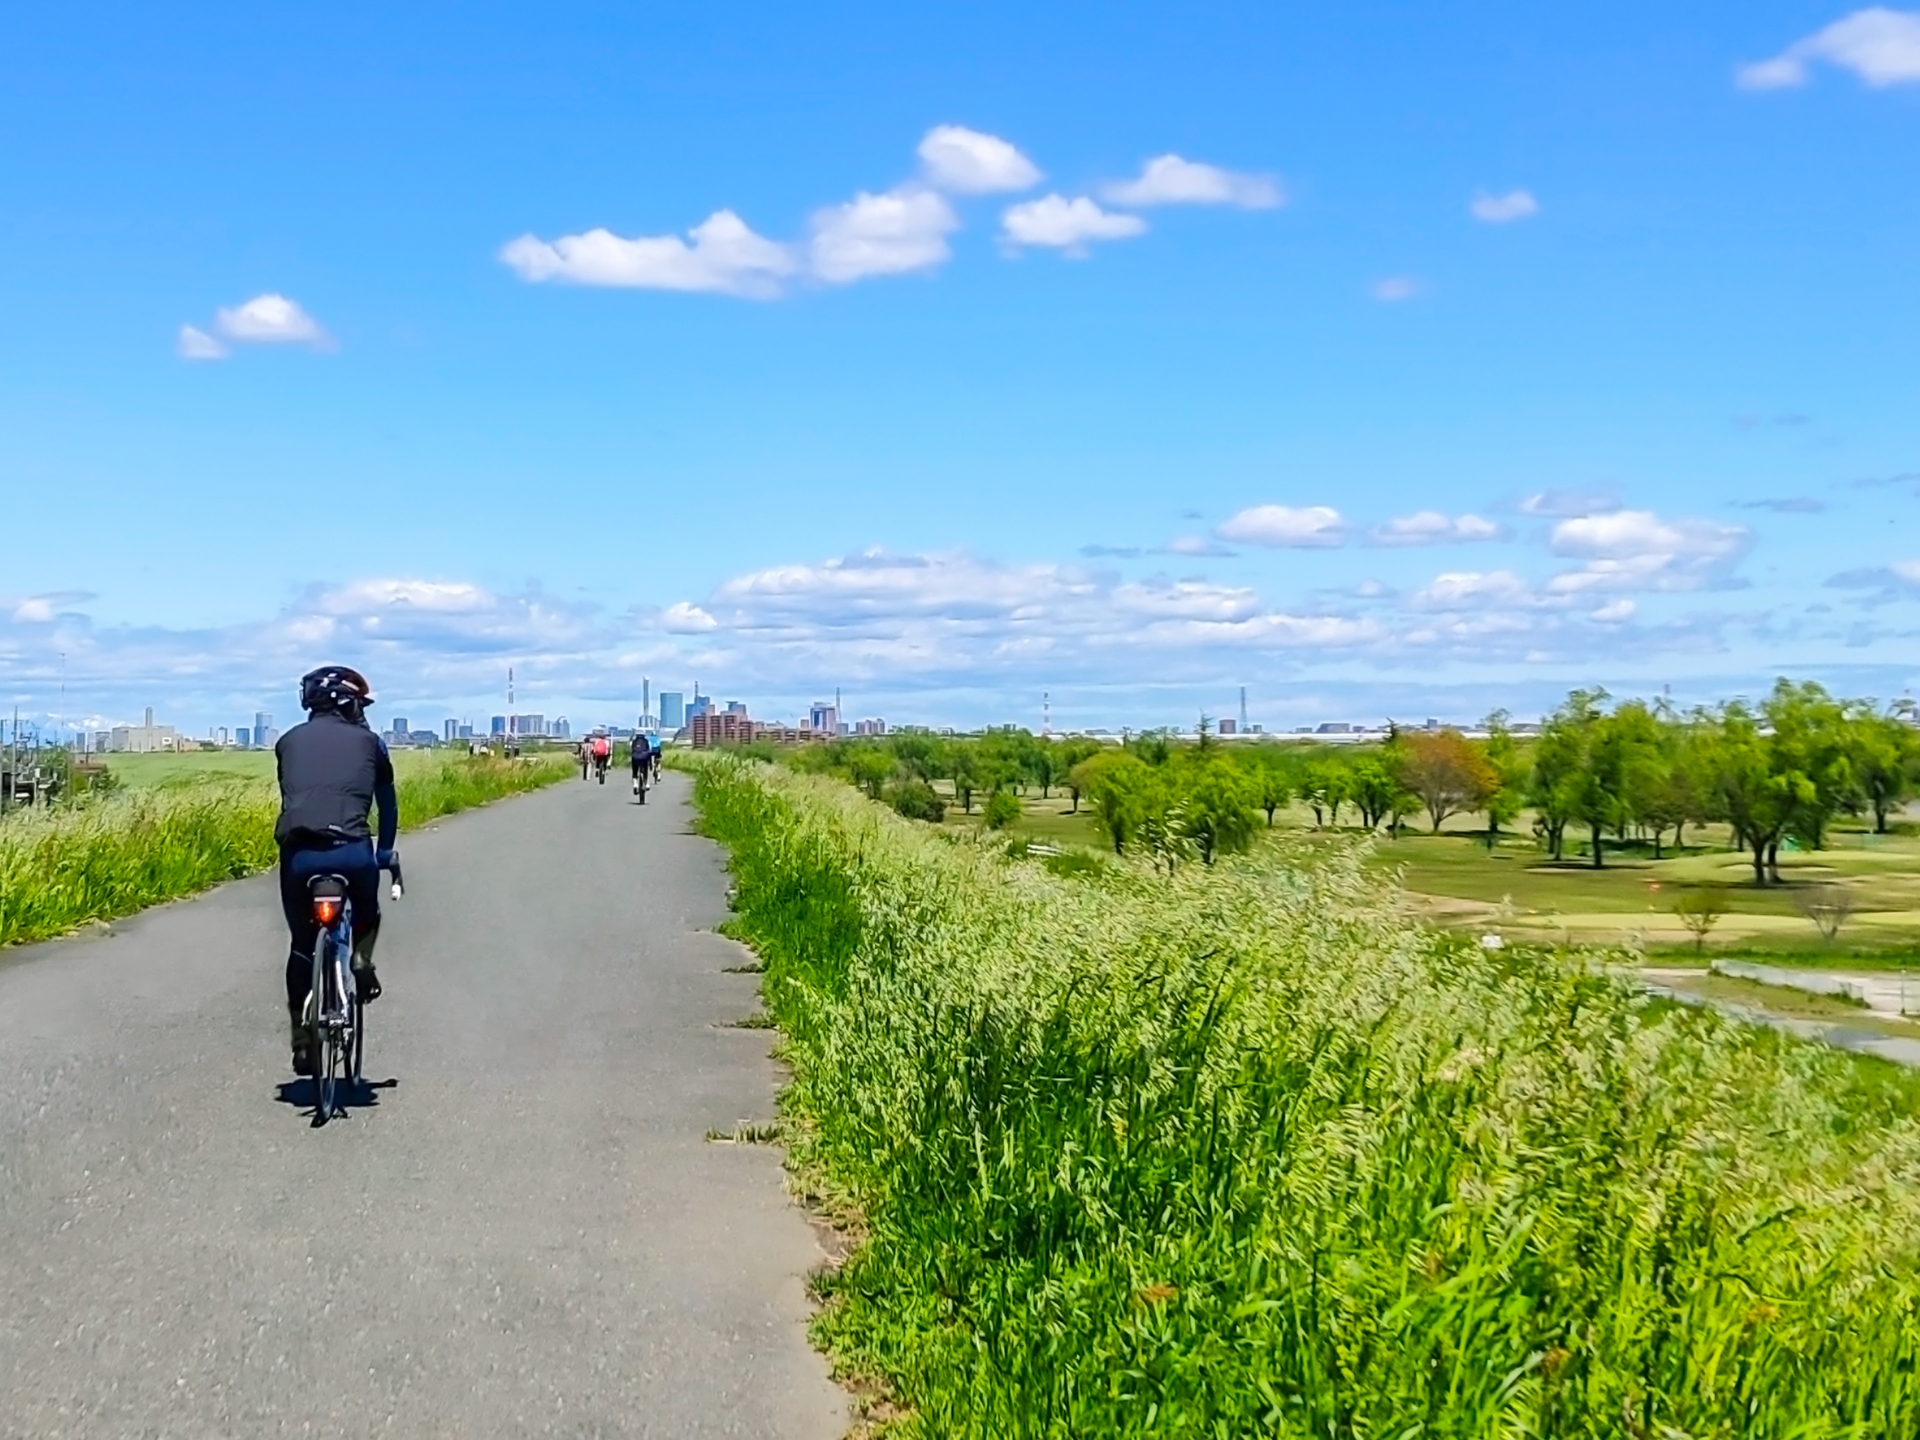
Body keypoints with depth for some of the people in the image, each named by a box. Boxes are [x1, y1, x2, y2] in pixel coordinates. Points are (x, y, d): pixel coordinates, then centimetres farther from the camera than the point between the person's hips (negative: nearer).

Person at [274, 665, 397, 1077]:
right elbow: (387, 802, 29)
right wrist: (385, 851, 45)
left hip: (297, 851, 2)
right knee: (365, 915, 32)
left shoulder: (289, 741, 21)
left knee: (302, 945, 19)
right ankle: (360, 961, 7)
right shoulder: (368, 741, 18)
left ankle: (302, 1040, 19)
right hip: (351, 850, -2)